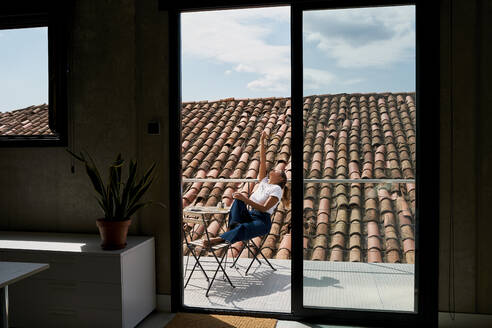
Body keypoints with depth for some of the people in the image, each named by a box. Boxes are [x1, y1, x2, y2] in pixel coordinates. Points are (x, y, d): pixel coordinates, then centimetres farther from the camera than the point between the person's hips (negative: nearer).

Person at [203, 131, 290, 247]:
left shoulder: (277, 189, -2)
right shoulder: (264, 181, 19)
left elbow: (264, 208, -15)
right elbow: (262, 161, 11)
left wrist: (246, 200, -22)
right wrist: (262, 142, 6)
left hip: (262, 221, -6)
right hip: (250, 215, 6)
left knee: (243, 229, -38)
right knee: (238, 200, -23)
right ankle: (230, 228, -35)